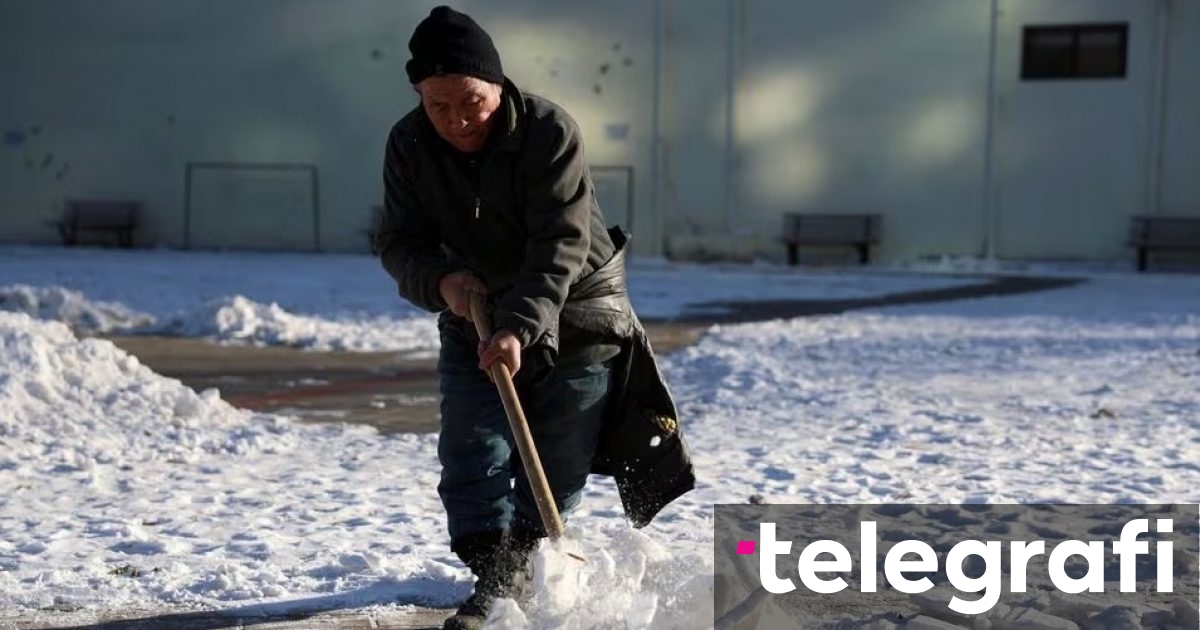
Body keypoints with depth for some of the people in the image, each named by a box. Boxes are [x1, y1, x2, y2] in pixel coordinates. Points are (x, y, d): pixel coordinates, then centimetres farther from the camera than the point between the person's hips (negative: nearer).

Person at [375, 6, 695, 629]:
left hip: (574, 310, -3)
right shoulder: (409, 144, -12)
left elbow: (561, 244, -31)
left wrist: (519, 327, -42)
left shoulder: (550, 129, -26)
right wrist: (439, 280, -29)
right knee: (472, 456, -8)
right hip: (475, 316, 3)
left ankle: (523, 564, 27)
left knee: (556, 464, 6)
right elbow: (399, 242, -7)